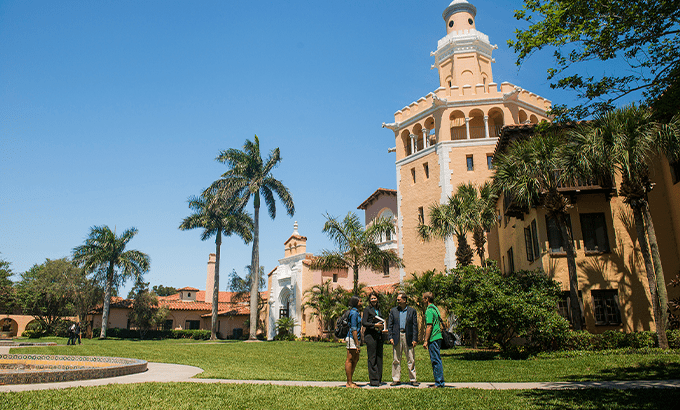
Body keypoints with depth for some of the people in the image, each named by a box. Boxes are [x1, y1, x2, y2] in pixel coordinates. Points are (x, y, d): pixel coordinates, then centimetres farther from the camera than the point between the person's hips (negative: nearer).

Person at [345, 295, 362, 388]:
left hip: (355, 338, 11)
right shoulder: (354, 313, -15)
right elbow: (354, 329, -19)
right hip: (352, 338, -11)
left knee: (356, 359, 14)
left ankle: (349, 381, 20)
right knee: (350, 360, -4)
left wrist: (357, 343, 21)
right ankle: (349, 383, 1)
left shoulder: (355, 312, 17)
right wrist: (357, 344, -20)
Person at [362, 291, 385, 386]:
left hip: (379, 335, 6)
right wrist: (375, 325, -16)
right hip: (370, 335, -6)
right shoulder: (367, 309, -1)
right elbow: (364, 323, -8)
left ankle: (379, 378, 13)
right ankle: (373, 380, 1)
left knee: (379, 357, 6)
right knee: (372, 358, -4)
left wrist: (382, 326, 4)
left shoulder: (378, 310, 19)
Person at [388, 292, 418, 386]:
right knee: (396, 360, 4)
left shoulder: (412, 311, 6)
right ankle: (396, 379, 12)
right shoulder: (393, 311, 10)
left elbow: (415, 325, 3)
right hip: (396, 337, 1)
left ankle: (412, 379, 11)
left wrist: (415, 339, -5)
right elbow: (390, 325, 8)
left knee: (411, 360, 3)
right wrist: (390, 337, -3)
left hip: (408, 337, -1)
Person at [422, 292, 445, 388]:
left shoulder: (429, 310, -13)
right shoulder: (435, 308, 16)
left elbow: (429, 327, -18)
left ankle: (439, 382, -1)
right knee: (437, 360, 13)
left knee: (436, 360, -5)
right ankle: (440, 381, 17)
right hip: (438, 337, 10)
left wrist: (426, 341, -16)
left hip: (433, 339, -10)